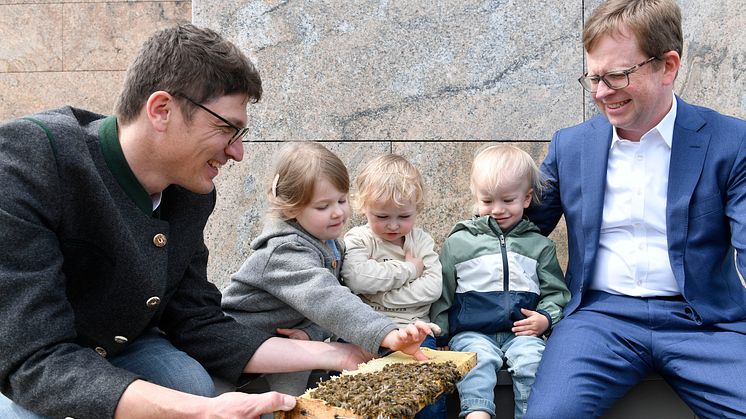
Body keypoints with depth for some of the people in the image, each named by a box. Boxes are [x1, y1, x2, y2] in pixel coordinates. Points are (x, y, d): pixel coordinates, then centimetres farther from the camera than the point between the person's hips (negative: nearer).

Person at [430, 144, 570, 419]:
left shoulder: (539, 245, 13)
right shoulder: (458, 242, 9)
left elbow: (556, 291, 17)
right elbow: (442, 294, 12)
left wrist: (546, 318, -3)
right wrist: (439, 334, 2)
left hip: (521, 332, 1)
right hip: (472, 332, -1)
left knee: (532, 359, -27)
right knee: (479, 358, -31)